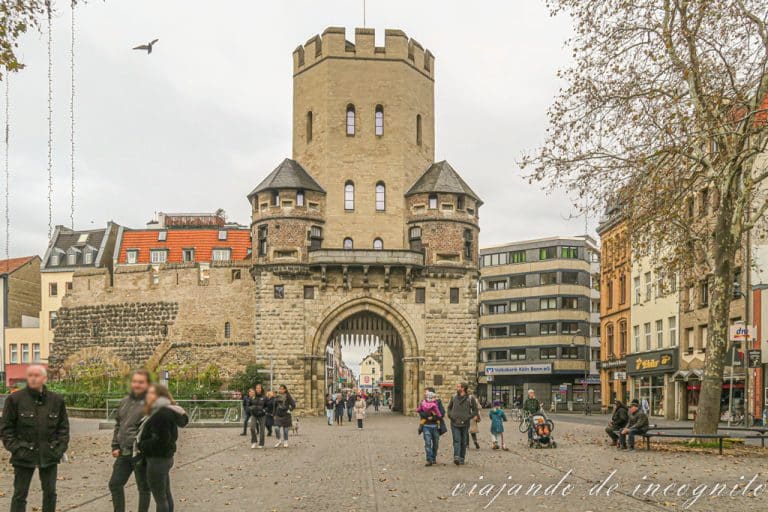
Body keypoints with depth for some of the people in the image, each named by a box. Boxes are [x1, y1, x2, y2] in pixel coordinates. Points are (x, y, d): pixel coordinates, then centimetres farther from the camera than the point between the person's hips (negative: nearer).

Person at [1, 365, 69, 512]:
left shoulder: (56, 400, 3)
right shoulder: (15, 399, -5)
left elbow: (63, 427, 9)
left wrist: (60, 448, -1)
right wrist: (15, 449, -10)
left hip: (49, 456, 3)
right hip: (24, 456, -3)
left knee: (50, 493, 11)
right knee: (20, 494, 1)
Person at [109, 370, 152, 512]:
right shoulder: (125, 402, 12)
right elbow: (118, 425, 18)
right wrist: (115, 446, 11)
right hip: (123, 453, 7)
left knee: (143, 487, 6)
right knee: (115, 484, 12)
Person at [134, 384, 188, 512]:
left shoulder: (162, 414, -21)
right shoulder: (163, 411, 12)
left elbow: (160, 440, -26)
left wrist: (141, 445, -14)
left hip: (157, 460, -11)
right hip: (164, 458, 11)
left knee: (160, 498, -3)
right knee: (166, 494, 17)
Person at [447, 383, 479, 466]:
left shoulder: (470, 398, -2)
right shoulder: (454, 397, 8)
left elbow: (475, 410, 4)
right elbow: (449, 407, 21)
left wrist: (468, 417, -8)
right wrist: (450, 416, 5)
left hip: (465, 424, -1)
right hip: (454, 423, 1)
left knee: (463, 442, 6)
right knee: (456, 441, -12)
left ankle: (462, 459, 16)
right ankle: (456, 457, -24)